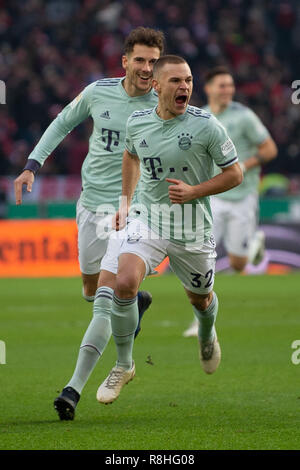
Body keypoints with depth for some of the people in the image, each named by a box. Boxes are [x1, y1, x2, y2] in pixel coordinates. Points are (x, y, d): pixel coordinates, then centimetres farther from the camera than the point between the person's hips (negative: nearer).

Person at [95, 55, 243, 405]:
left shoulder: (206, 125, -15)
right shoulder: (137, 122, -4)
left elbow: (234, 174, -6)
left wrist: (194, 191, -19)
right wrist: (125, 200, 19)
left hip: (193, 231, -1)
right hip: (147, 220, 1)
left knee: (200, 299, 16)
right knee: (124, 283, -22)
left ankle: (207, 335, 56)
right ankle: (123, 365, -4)